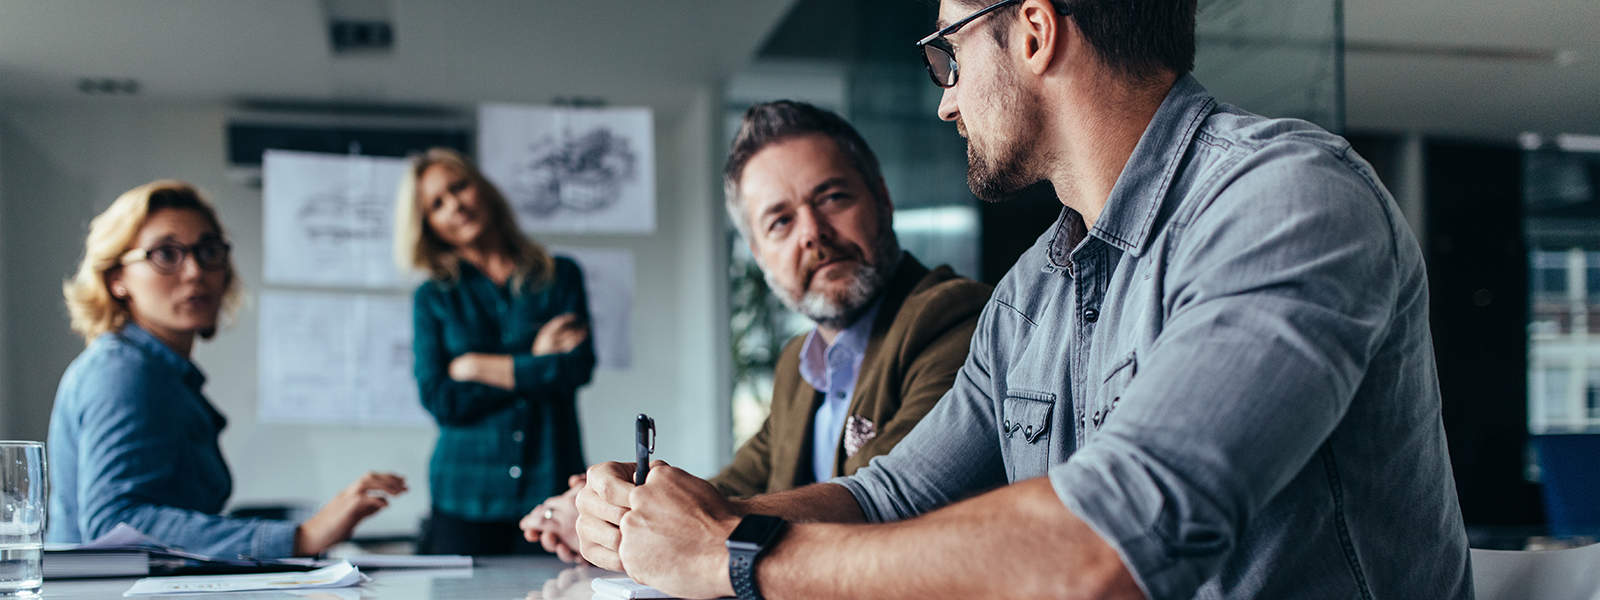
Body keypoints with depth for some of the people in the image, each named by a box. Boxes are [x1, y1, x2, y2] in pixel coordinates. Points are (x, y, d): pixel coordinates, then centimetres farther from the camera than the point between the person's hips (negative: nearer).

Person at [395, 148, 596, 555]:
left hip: (550, 491, 0)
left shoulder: (560, 276, 9)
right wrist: (534, 365, -4)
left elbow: (579, 366, -6)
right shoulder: (433, 299, 9)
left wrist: (479, 367, -1)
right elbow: (440, 401, -4)